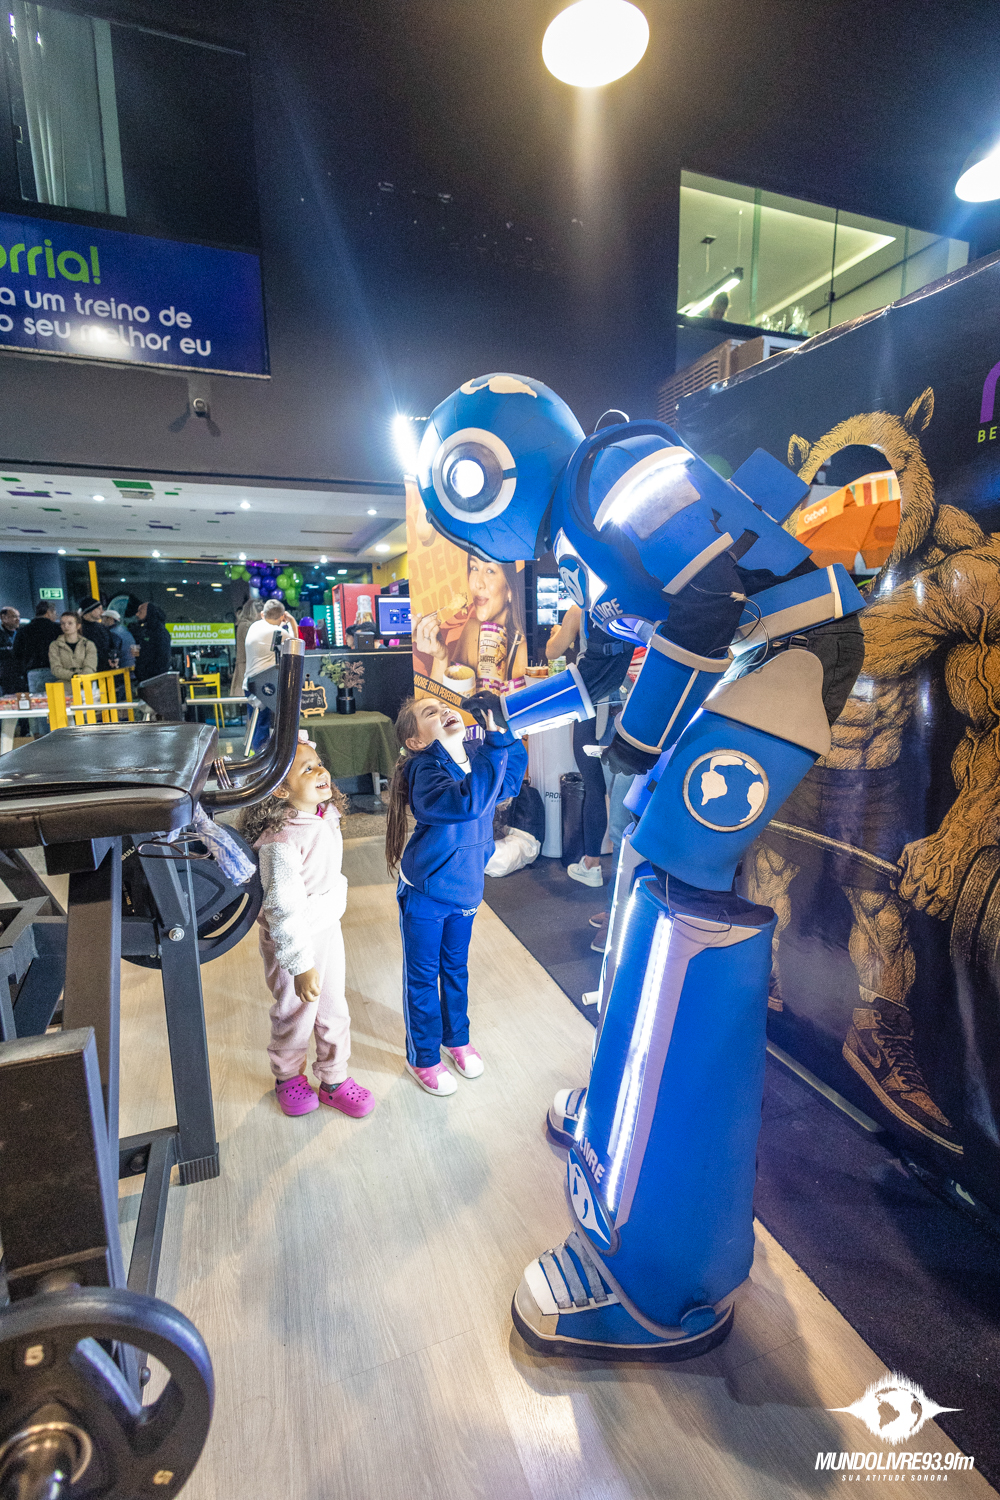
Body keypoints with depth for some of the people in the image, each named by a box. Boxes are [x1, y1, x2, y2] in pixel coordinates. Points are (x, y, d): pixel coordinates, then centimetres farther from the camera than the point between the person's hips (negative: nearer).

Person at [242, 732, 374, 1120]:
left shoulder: (326, 818, -4)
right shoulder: (281, 840, -30)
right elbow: (283, 909, -29)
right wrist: (301, 965, -28)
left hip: (329, 928, 7)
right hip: (293, 939, -7)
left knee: (334, 1010, 19)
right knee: (296, 1014, 15)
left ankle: (334, 1080, 40)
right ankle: (287, 1077, 43)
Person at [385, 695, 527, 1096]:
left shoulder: (477, 756, -6)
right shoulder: (426, 771, -27)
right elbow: (467, 802, -44)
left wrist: (503, 732, -9)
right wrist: (494, 745, -42)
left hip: (465, 887, 6)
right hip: (425, 893, -6)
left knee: (456, 968, 25)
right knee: (422, 976, 14)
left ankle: (457, 1038, 50)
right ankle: (423, 1057, 37)